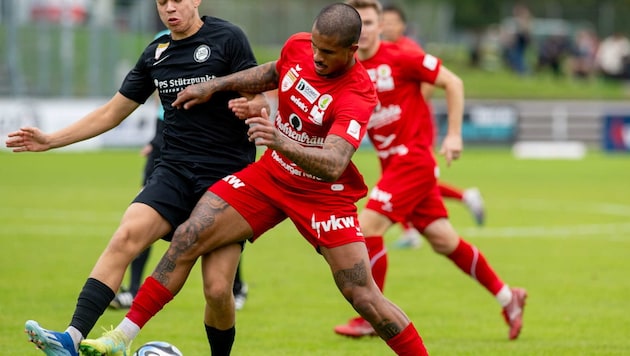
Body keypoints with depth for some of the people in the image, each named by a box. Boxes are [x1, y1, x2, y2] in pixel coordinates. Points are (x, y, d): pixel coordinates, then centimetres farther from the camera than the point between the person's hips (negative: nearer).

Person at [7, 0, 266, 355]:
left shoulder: (228, 38, -3)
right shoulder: (157, 53, 11)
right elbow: (112, 112, 20)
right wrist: (51, 140, 15)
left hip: (228, 177, -4)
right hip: (175, 171, 4)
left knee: (217, 287, -11)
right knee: (127, 235, -23)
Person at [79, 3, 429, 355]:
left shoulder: (358, 95, -28)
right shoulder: (298, 46, -10)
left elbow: (333, 165, -41)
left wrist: (282, 142, -56)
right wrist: (215, 86, 10)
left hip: (323, 195, -5)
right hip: (271, 175, 5)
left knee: (364, 298, -11)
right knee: (188, 238, -8)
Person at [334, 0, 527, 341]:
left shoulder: (400, 58, -12)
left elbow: (453, 83, -6)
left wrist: (454, 134, -9)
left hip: (413, 156, -6)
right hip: (391, 160, 6)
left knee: (368, 225, -17)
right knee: (443, 240, 10)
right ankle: (508, 297, 24)